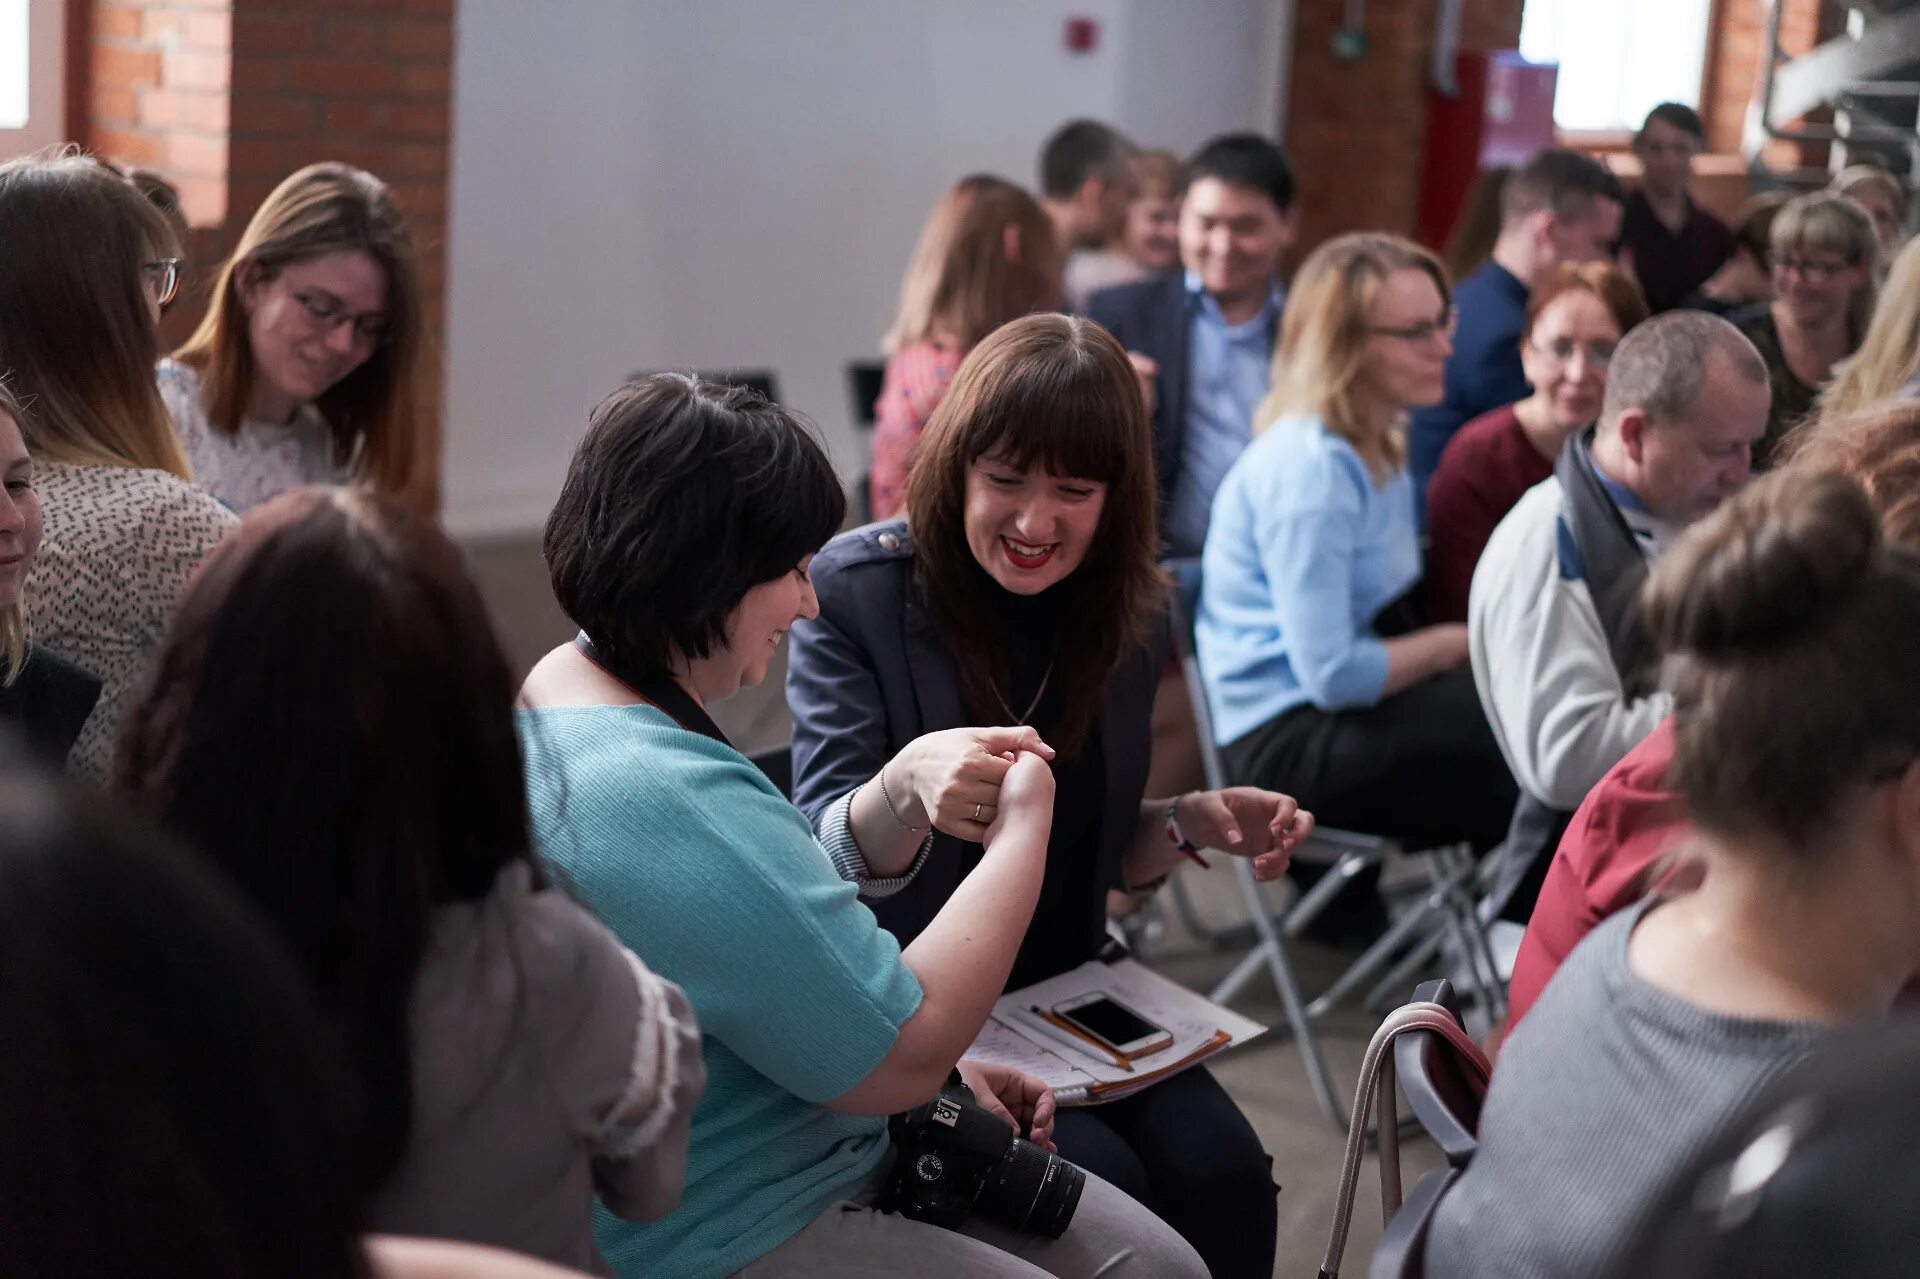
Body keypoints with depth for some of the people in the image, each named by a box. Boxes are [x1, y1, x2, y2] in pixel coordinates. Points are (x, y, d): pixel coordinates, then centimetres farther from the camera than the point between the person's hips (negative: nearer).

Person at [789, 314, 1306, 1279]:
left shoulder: (1118, 614, 1)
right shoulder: (854, 591, -15)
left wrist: (1192, 822, -9)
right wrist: (907, 784, -43)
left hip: (1068, 990, 5)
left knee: (1223, 1172, -18)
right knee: (1106, 1189, -23)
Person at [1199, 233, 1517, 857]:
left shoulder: (1377, 445, 13)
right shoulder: (1309, 467, -19)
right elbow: (1332, 674, -22)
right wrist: (1456, 644, -8)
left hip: (1340, 703, 10)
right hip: (1290, 743, -10)